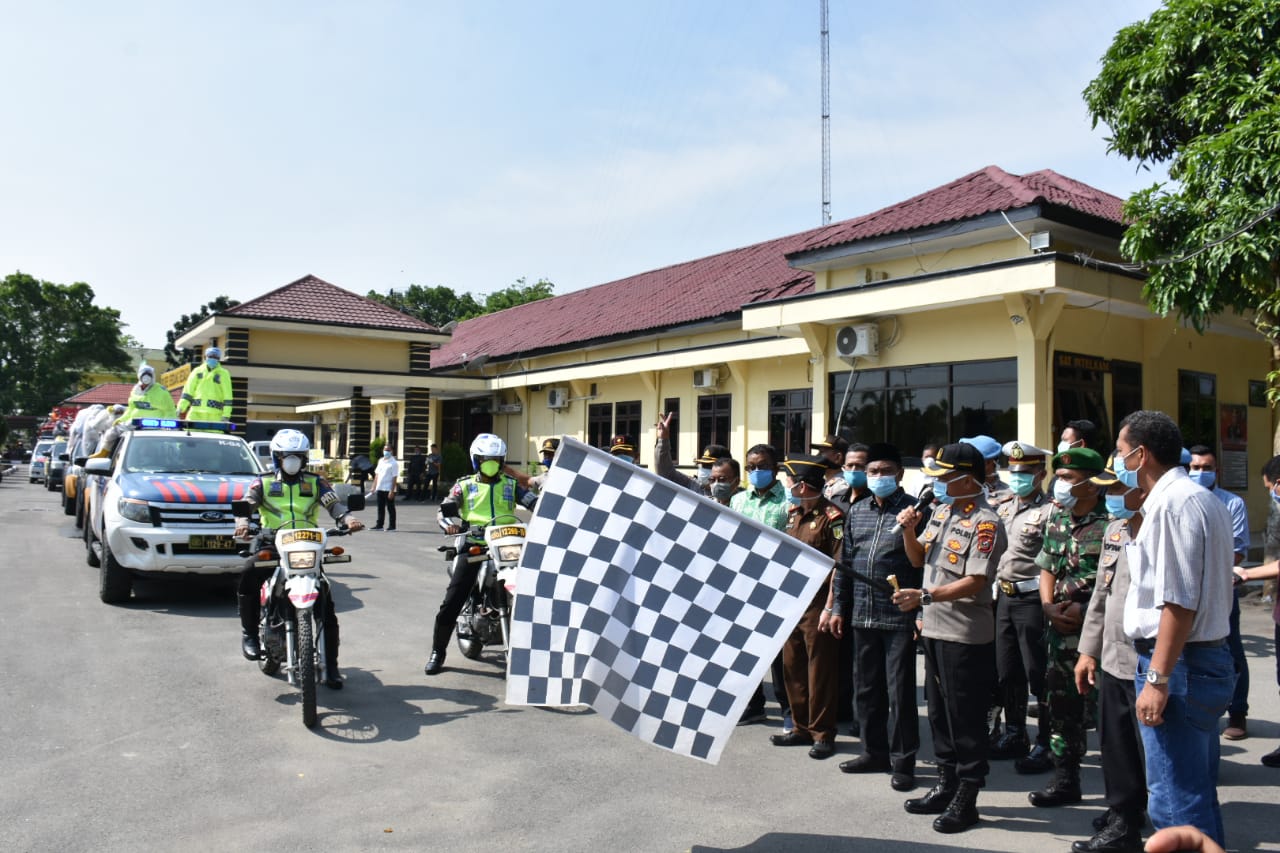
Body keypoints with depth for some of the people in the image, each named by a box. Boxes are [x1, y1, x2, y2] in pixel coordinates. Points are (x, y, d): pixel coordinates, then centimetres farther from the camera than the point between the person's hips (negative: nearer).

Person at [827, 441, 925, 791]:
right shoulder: (856, 511, 12)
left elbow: (924, 563, -9)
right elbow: (845, 562, 15)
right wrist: (838, 607, 12)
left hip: (900, 617, -6)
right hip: (862, 615, 6)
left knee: (900, 692, 2)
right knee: (867, 689, 14)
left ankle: (903, 761, 13)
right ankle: (875, 751, 28)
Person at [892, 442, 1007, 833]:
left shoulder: (985, 523, -16)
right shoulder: (941, 511, 10)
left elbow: (975, 582, -23)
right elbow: (918, 556, 19)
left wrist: (924, 596, -28)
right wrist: (909, 530, 0)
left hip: (966, 636, -9)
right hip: (934, 628, 9)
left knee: (966, 717, 2)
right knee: (938, 711, 17)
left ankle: (966, 798, 14)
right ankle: (946, 785, 31)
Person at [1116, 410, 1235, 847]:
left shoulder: (1173, 503, -16)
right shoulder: (1204, 500, 16)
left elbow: (1178, 601, -22)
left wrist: (1157, 678, -21)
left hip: (1178, 664, -11)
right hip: (1209, 661, 11)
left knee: (1176, 801, -4)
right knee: (1198, 792, 18)